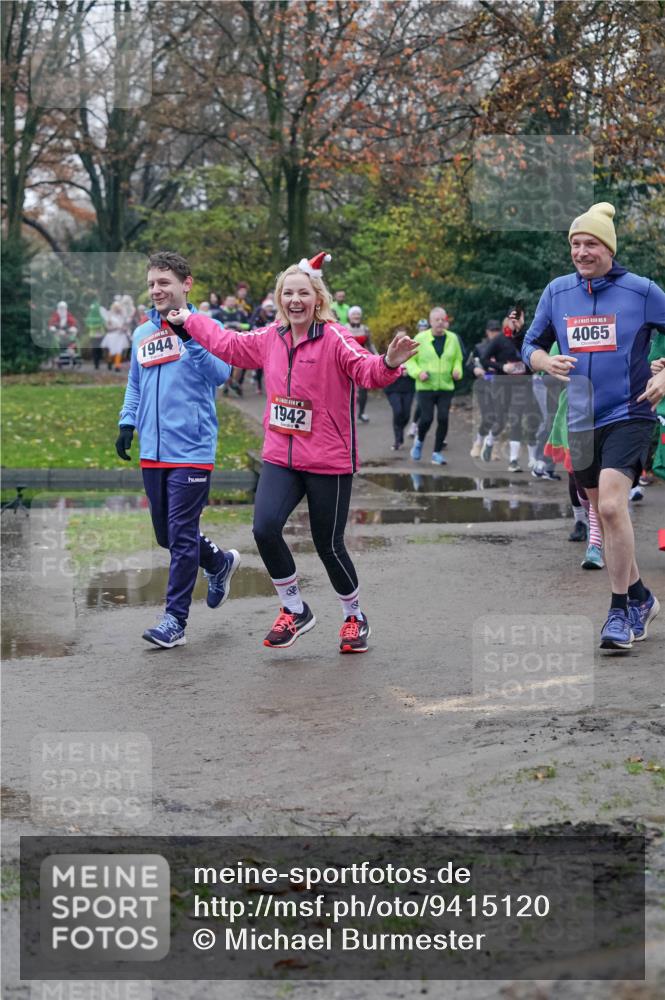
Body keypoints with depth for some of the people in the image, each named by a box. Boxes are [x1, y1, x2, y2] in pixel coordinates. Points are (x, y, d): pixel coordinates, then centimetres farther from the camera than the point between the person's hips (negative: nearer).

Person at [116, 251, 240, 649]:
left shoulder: (206, 327, -5)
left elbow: (220, 374, -19)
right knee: (167, 534, 14)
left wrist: (191, 334, -27)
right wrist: (128, 423, 12)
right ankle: (220, 562, 40)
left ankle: (175, 620, 0)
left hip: (191, 449, -6)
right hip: (153, 452, 6)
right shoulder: (142, 334, 12)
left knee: (181, 536, -7)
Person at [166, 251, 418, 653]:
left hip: (328, 461, -4)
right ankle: (295, 610, 8)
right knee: (265, 528, -15)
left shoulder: (334, 338, -13)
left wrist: (388, 363, -51)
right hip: (280, 458, 5)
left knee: (328, 545, 2)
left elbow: (366, 369, -29)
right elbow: (228, 343, 23)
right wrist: (187, 321, 31)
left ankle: (355, 616, 30)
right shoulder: (270, 338, 5)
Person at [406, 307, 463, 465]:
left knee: (443, 419, -7)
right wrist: (418, 372, -14)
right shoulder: (420, 338, -3)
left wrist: (457, 370, -3)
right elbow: (409, 360, 2)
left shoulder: (453, 339, 5)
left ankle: (437, 453, 7)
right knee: (427, 418, -10)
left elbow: (458, 359, 17)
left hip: (446, 387, 2)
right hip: (425, 387, -2)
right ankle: (419, 441, 23)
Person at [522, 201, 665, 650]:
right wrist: (546, 361, -7)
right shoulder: (557, 292, 6)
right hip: (582, 422, 5)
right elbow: (531, 345, 15)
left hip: (628, 415, -5)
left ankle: (620, 612, -10)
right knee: (604, 513, 13)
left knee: (611, 506, -20)